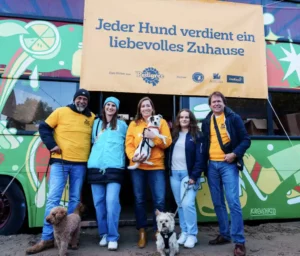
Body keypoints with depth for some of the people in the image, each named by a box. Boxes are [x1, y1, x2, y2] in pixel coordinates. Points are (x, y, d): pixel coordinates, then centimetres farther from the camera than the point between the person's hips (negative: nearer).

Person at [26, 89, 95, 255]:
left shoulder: (92, 117, 10)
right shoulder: (61, 112, 2)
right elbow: (44, 128, 5)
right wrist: (52, 145, -7)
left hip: (80, 165, 3)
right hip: (60, 162, -2)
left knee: (75, 200, 8)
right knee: (53, 198, -4)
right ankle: (47, 238, 5)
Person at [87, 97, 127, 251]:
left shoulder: (121, 125, 11)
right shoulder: (96, 123, 18)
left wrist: (119, 157, 11)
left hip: (114, 168, -3)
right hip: (95, 167, 3)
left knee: (112, 202, -12)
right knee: (99, 202, 5)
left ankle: (113, 237, -3)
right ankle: (104, 234, 18)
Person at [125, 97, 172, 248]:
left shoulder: (161, 122, 5)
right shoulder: (134, 124, 7)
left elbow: (167, 142, -3)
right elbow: (129, 144, 0)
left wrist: (153, 137, -18)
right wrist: (133, 156, -18)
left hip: (156, 166, -1)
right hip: (137, 167, 1)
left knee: (159, 200, -2)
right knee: (139, 200, 7)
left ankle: (158, 231, 18)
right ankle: (142, 233, 22)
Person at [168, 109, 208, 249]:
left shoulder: (197, 136, -2)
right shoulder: (174, 135, 13)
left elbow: (200, 158, -8)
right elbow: (169, 153, 12)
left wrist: (194, 176, -14)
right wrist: (169, 171, 2)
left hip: (189, 174, -5)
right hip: (174, 173, 5)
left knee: (188, 204, -12)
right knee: (180, 205, 9)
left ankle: (192, 235, 2)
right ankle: (184, 232, 20)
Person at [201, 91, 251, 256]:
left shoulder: (234, 118, -1)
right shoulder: (206, 122, 11)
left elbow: (246, 140, -2)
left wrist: (234, 154, -16)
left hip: (228, 165, -4)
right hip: (212, 165, 5)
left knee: (233, 202, -8)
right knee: (218, 203, 10)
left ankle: (239, 241, 1)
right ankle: (224, 234, 24)